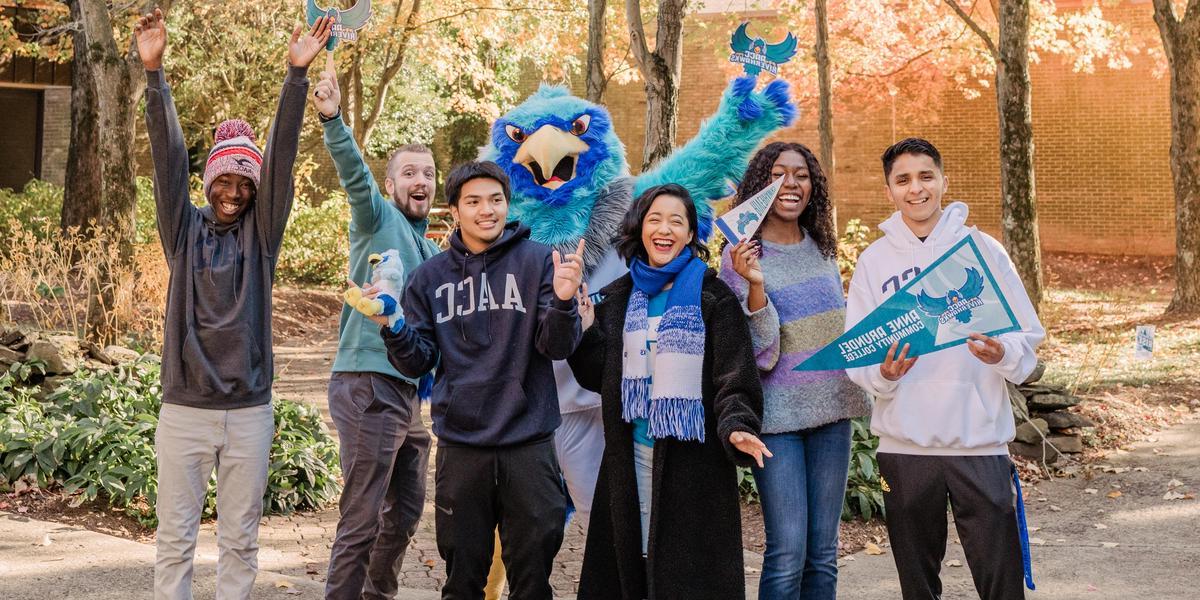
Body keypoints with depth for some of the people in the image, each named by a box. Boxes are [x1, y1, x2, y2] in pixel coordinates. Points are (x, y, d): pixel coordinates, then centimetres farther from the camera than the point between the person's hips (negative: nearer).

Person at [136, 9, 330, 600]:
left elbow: (281, 155, -6)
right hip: (184, 408, -1)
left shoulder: (260, 234, 4)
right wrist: (154, 72, -20)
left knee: (240, 540, 8)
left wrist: (297, 72, -16)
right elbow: (168, 156, -8)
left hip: (249, 411, 1)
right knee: (175, 538, 4)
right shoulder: (185, 230, 4)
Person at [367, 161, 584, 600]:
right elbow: (417, 362, 5)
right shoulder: (430, 278, 7)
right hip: (460, 447, 2)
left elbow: (556, 347, -8)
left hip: (528, 445, -2)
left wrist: (563, 301, -27)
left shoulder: (538, 262, -1)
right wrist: (393, 328, -14)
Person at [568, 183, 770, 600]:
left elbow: (735, 378, -9)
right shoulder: (618, 298, 11)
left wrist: (737, 427, -25)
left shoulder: (713, 297, -2)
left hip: (693, 457, -4)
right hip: (630, 457, 4)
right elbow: (599, 378, 12)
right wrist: (586, 331, -2)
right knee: (631, 561, 9)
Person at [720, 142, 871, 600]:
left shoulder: (823, 248, 8)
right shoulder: (742, 256, -8)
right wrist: (755, 287, -27)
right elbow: (759, 355, -15)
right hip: (778, 414, -5)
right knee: (788, 554, -8)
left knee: (823, 552, 9)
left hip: (831, 408, 5)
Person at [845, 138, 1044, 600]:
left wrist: (1002, 354, -18)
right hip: (903, 443, 2)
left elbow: (1028, 336, 4)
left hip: (980, 440, -1)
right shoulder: (874, 260, 6)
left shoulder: (982, 248, 3)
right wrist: (883, 374, -17)